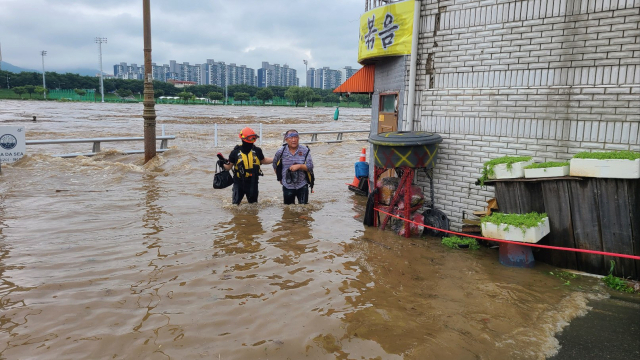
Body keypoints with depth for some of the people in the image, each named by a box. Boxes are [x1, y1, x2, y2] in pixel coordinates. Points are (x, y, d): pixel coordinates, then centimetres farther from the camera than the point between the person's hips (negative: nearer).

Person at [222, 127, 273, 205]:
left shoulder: (257, 151, -5)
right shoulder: (235, 152, -11)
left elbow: (263, 161, 13)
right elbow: (229, 166, -3)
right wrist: (223, 164, -24)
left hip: (253, 182, 2)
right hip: (239, 183, -2)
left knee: (253, 204, 19)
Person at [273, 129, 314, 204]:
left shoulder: (305, 150, -5)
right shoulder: (281, 152, -3)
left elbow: (310, 167, -8)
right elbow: (275, 166, 13)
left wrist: (299, 166, -23)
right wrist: (280, 178, 12)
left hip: (302, 186, -1)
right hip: (287, 187, 1)